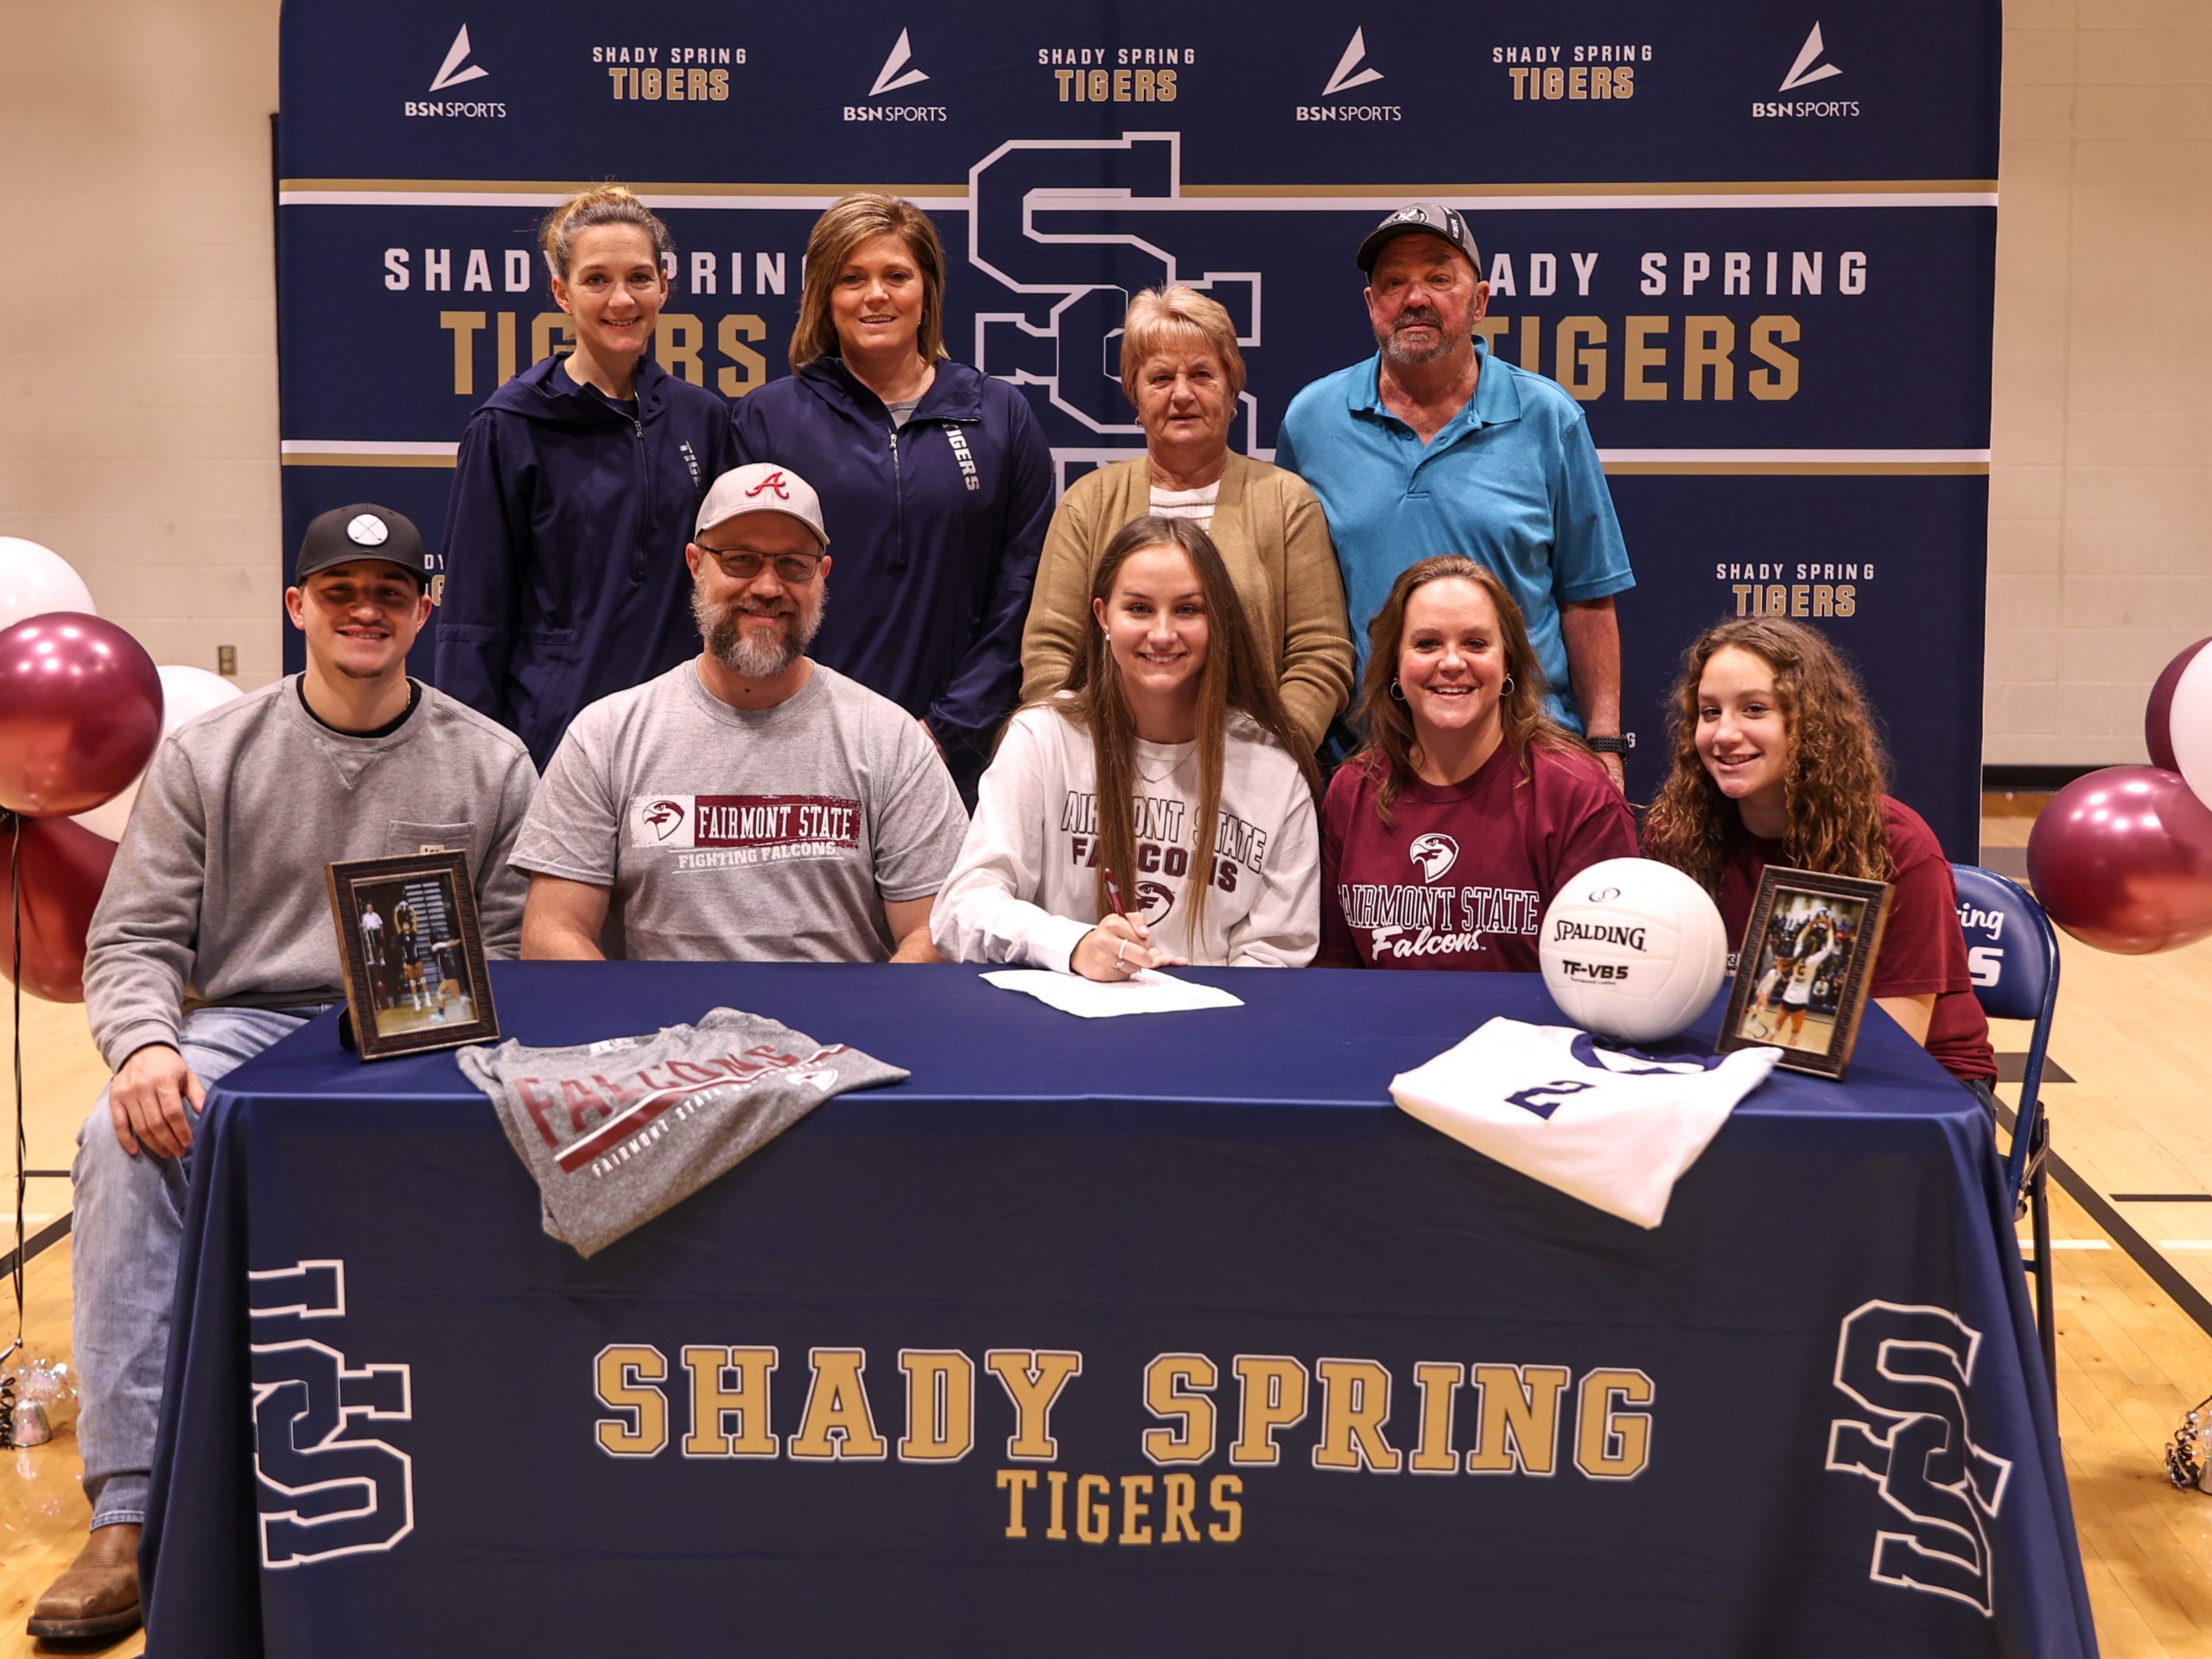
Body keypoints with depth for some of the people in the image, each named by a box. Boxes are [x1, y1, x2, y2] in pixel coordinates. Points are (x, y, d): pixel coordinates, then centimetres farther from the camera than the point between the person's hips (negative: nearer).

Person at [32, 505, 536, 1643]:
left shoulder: (490, 764, 7)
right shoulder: (207, 755, 8)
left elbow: (512, 958, 5)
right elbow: (132, 938, 5)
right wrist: (145, 1043, -18)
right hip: (247, 1026, 1)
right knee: (123, 1137, -31)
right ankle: (130, 1510, -29)